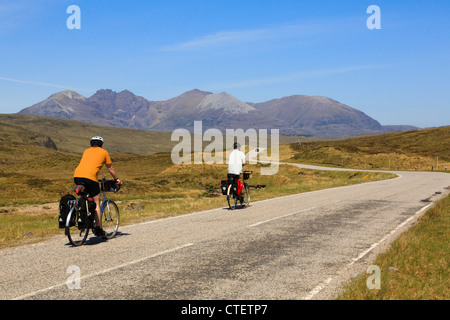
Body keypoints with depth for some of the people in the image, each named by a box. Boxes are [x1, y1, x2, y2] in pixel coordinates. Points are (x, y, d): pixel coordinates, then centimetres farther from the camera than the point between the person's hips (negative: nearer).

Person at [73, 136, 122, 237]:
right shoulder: (104, 152, 17)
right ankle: (98, 228, 3)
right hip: (90, 177, -5)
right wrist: (117, 179, 42)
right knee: (96, 203, 4)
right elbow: (110, 169, 26)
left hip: (77, 176, 5)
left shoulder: (86, 151, 29)